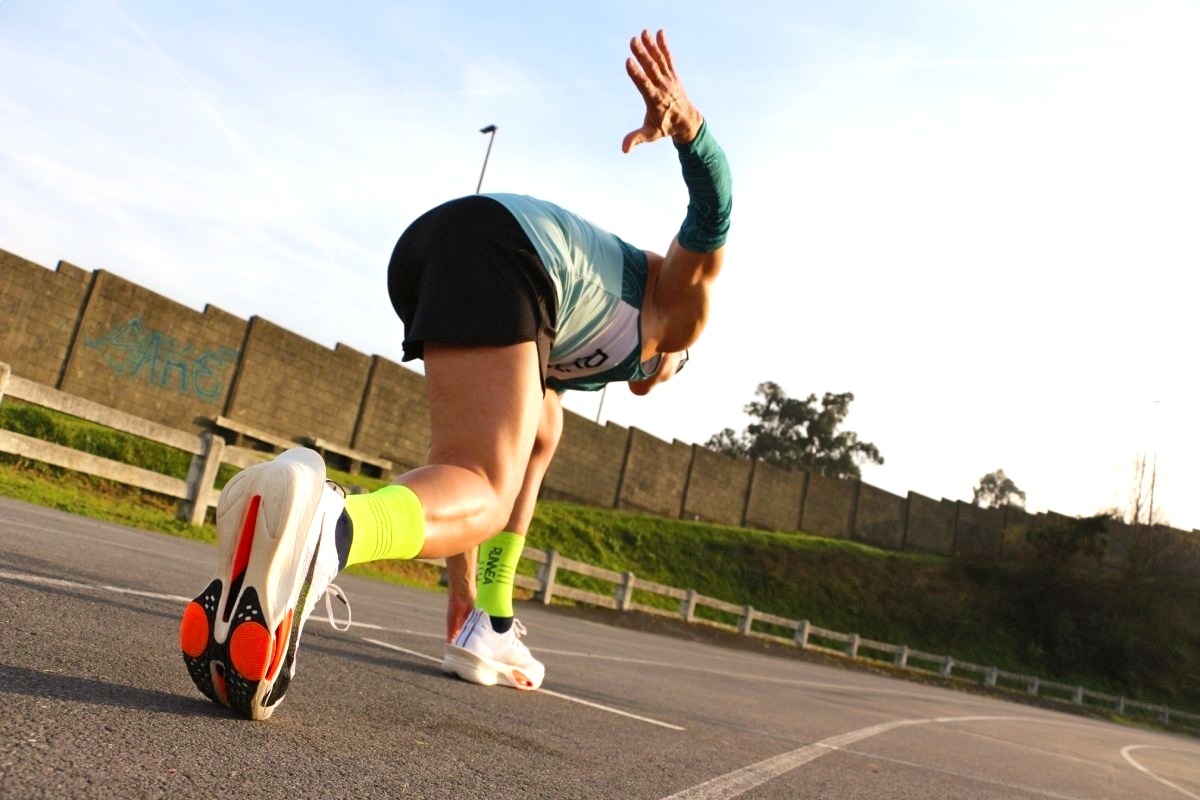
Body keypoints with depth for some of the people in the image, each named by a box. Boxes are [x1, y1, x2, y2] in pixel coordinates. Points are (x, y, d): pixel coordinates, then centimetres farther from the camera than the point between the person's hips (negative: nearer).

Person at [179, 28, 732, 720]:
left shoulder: (570, 364, 42)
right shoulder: (677, 311, 29)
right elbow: (711, 210, 9)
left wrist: (463, 581, 41)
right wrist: (686, 123, -14)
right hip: (500, 249, -7)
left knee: (539, 433, 28)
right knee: (483, 493, -15)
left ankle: (488, 629, 19)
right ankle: (323, 522, -47)